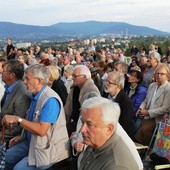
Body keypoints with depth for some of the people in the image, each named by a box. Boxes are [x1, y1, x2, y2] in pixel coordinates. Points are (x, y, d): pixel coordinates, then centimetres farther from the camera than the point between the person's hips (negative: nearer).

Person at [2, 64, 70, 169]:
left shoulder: (50, 100, -25)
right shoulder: (36, 96, 6)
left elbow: (41, 130, -30)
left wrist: (17, 119, -24)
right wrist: (23, 136, 6)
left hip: (49, 148, -9)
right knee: (9, 155, 13)